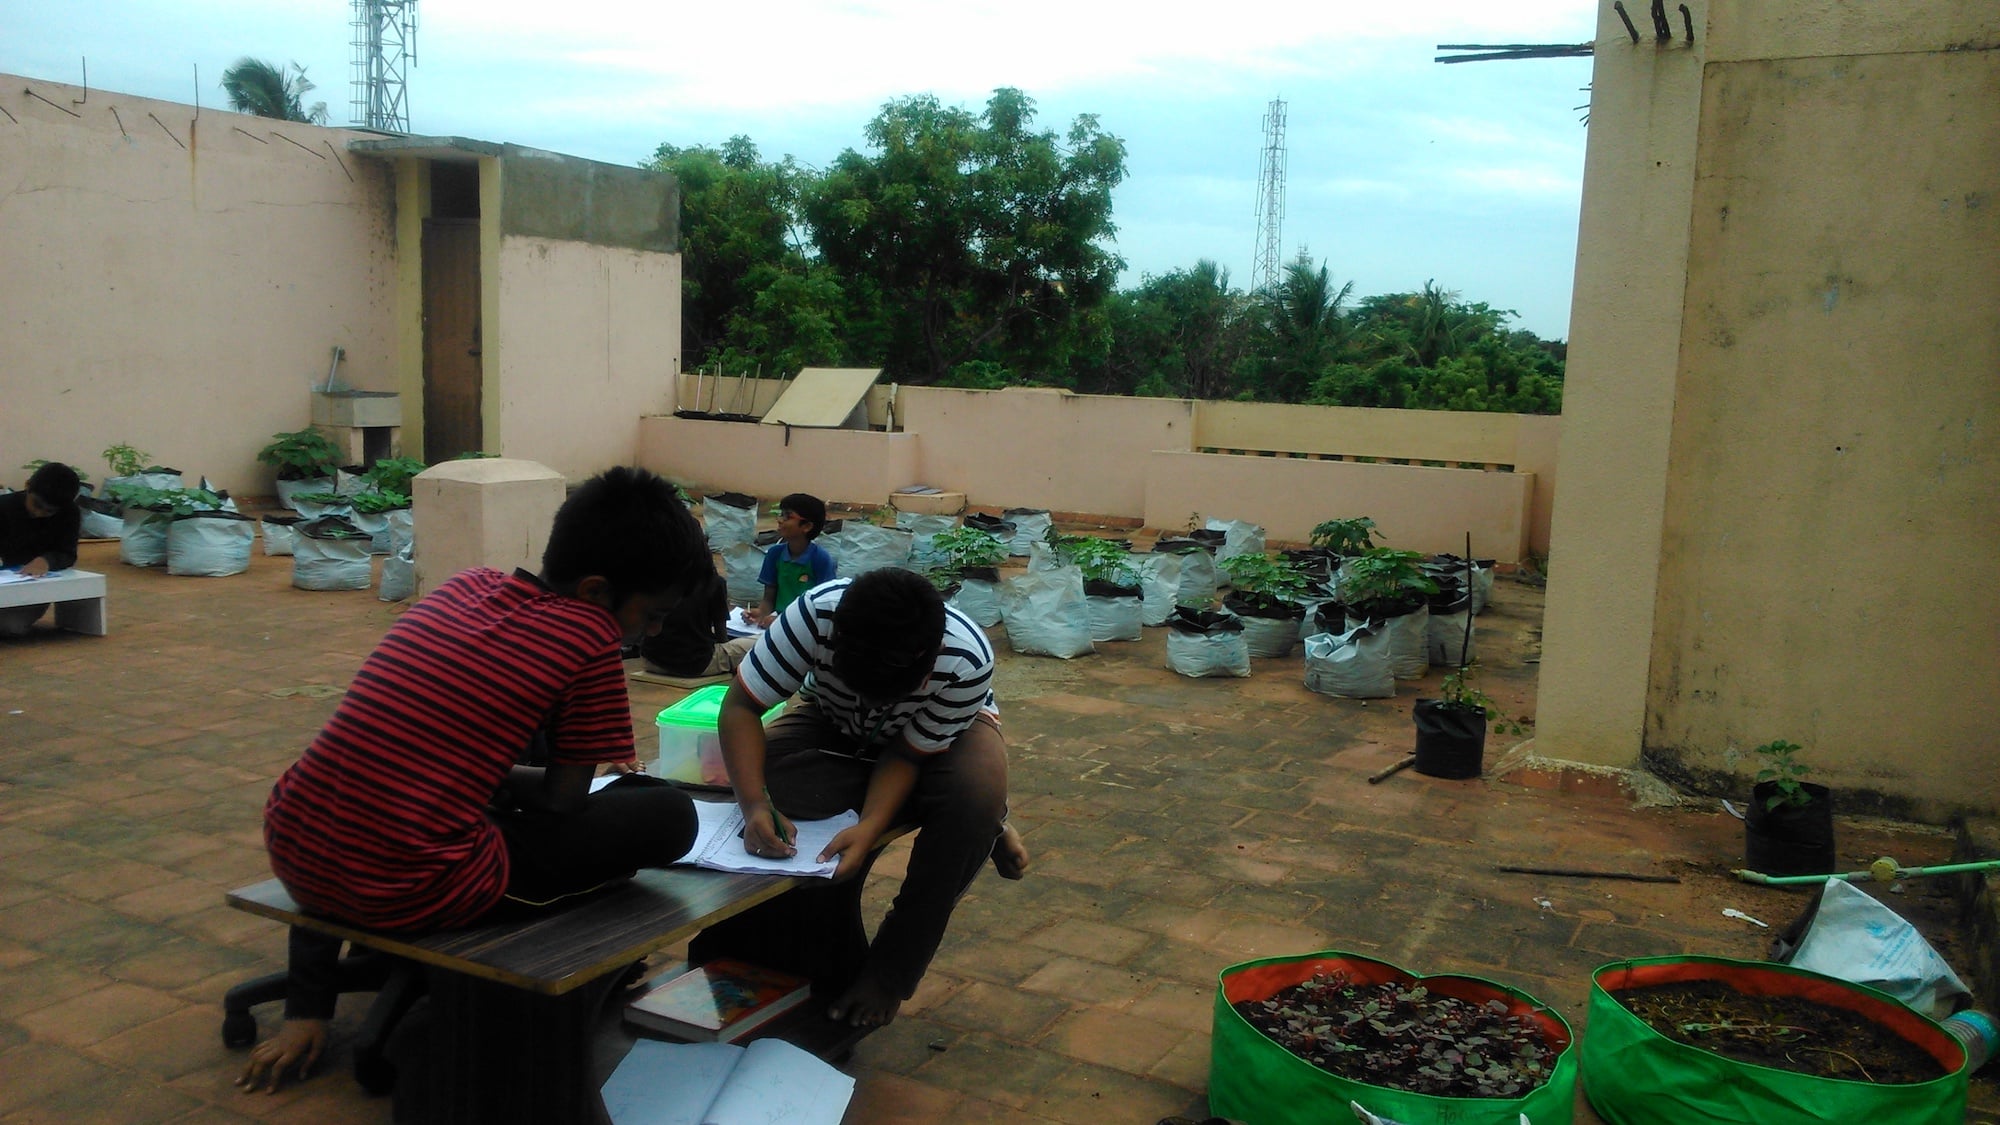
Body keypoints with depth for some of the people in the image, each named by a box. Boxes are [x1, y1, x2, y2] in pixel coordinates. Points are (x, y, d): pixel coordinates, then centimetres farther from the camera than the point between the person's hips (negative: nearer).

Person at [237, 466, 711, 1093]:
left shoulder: (466, 587, 12)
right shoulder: (591, 640, -7)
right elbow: (563, 803, 1)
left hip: (294, 857, 7)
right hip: (410, 891, -7)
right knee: (669, 815, 1)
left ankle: (308, 1003, 28)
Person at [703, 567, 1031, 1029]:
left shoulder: (967, 662, -37)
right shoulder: (816, 611, -36)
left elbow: (906, 754, -27)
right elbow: (740, 706, -30)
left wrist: (868, 828, -44)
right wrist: (754, 803, -45)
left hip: (937, 736, -1)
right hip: (832, 723, 1)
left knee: (974, 797, -34)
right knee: (774, 783, -32)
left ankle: (888, 975, -15)